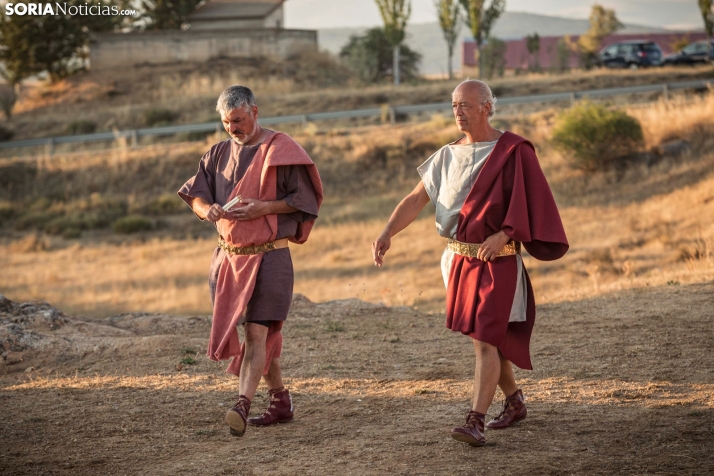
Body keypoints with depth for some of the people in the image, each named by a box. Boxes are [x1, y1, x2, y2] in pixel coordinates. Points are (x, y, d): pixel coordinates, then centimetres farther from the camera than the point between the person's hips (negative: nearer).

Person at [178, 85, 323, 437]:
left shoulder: (281, 150, -6)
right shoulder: (220, 153, 11)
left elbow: (304, 199, -6)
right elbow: (195, 195, 9)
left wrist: (264, 207, -19)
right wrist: (207, 209, -14)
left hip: (268, 256, -6)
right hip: (228, 256, 6)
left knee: (256, 331, -15)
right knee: (263, 333, 13)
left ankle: (243, 406, -26)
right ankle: (281, 401, 25)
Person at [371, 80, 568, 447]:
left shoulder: (513, 152, -7)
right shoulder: (448, 156, 8)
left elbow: (532, 204, -12)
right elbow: (415, 200, 2)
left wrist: (504, 234, -27)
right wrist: (387, 233, -13)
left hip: (497, 262, -6)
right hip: (460, 261, 6)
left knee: (485, 339, -13)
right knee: (487, 337, 16)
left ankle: (475, 423, -18)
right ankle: (515, 402, 35)